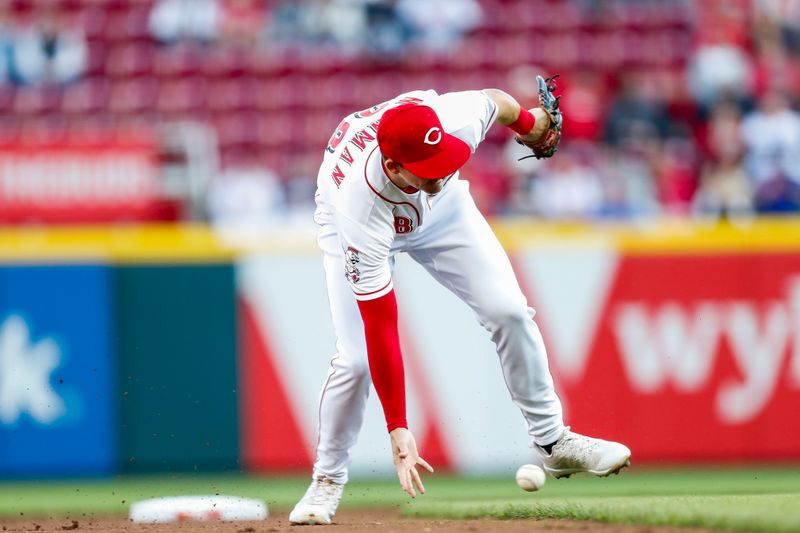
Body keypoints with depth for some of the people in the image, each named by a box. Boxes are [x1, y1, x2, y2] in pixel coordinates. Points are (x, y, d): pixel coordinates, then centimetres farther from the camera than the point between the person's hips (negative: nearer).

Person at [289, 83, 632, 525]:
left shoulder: (459, 120, -40)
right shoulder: (359, 202, -45)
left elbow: (496, 101, -12)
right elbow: (381, 327, -42)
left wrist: (528, 123, 12)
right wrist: (398, 431, -41)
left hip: (443, 210, 4)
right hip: (360, 227, -3)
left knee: (509, 312, -9)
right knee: (356, 358, -16)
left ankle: (553, 442, 5)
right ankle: (328, 479, 6)